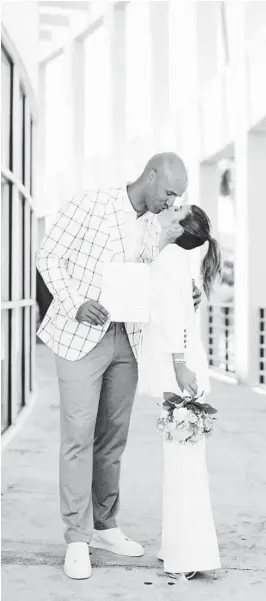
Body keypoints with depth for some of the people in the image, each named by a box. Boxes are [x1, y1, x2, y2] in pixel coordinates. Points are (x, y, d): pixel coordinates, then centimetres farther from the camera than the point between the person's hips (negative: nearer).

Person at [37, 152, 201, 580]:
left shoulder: (151, 228, 10)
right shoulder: (88, 206, -10)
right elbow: (49, 257, -8)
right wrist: (76, 305, -21)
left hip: (126, 338, 6)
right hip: (80, 336, -6)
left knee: (113, 437, 10)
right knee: (79, 436, -7)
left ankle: (104, 527, 23)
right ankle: (77, 540, 1)